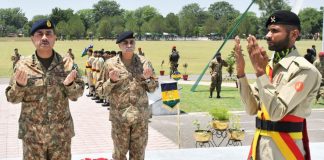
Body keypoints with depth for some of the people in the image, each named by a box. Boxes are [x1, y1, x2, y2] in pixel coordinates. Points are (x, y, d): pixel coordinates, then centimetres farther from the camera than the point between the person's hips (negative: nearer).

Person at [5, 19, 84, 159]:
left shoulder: (67, 63, -1)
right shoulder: (23, 65, -3)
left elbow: (76, 94, 1)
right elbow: (12, 98, 0)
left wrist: (70, 84, -20)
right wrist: (19, 85, -20)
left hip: (61, 131, 1)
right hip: (32, 132, -1)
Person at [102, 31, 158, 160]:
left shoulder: (144, 62, 2)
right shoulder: (110, 64, -4)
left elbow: (153, 88, 7)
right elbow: (103, 91, -1)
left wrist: (148, 78, -12)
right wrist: (112, 80, -19)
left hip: (141, 116, 2)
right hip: (119, 116, -1)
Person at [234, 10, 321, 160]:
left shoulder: (304, 70, -14)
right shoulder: (269, 65, 7)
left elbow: (276, 112, -22)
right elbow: (252, 109, 5)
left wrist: (260, 71, -23)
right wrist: (240, 71, -4)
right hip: (260, 144, 7)